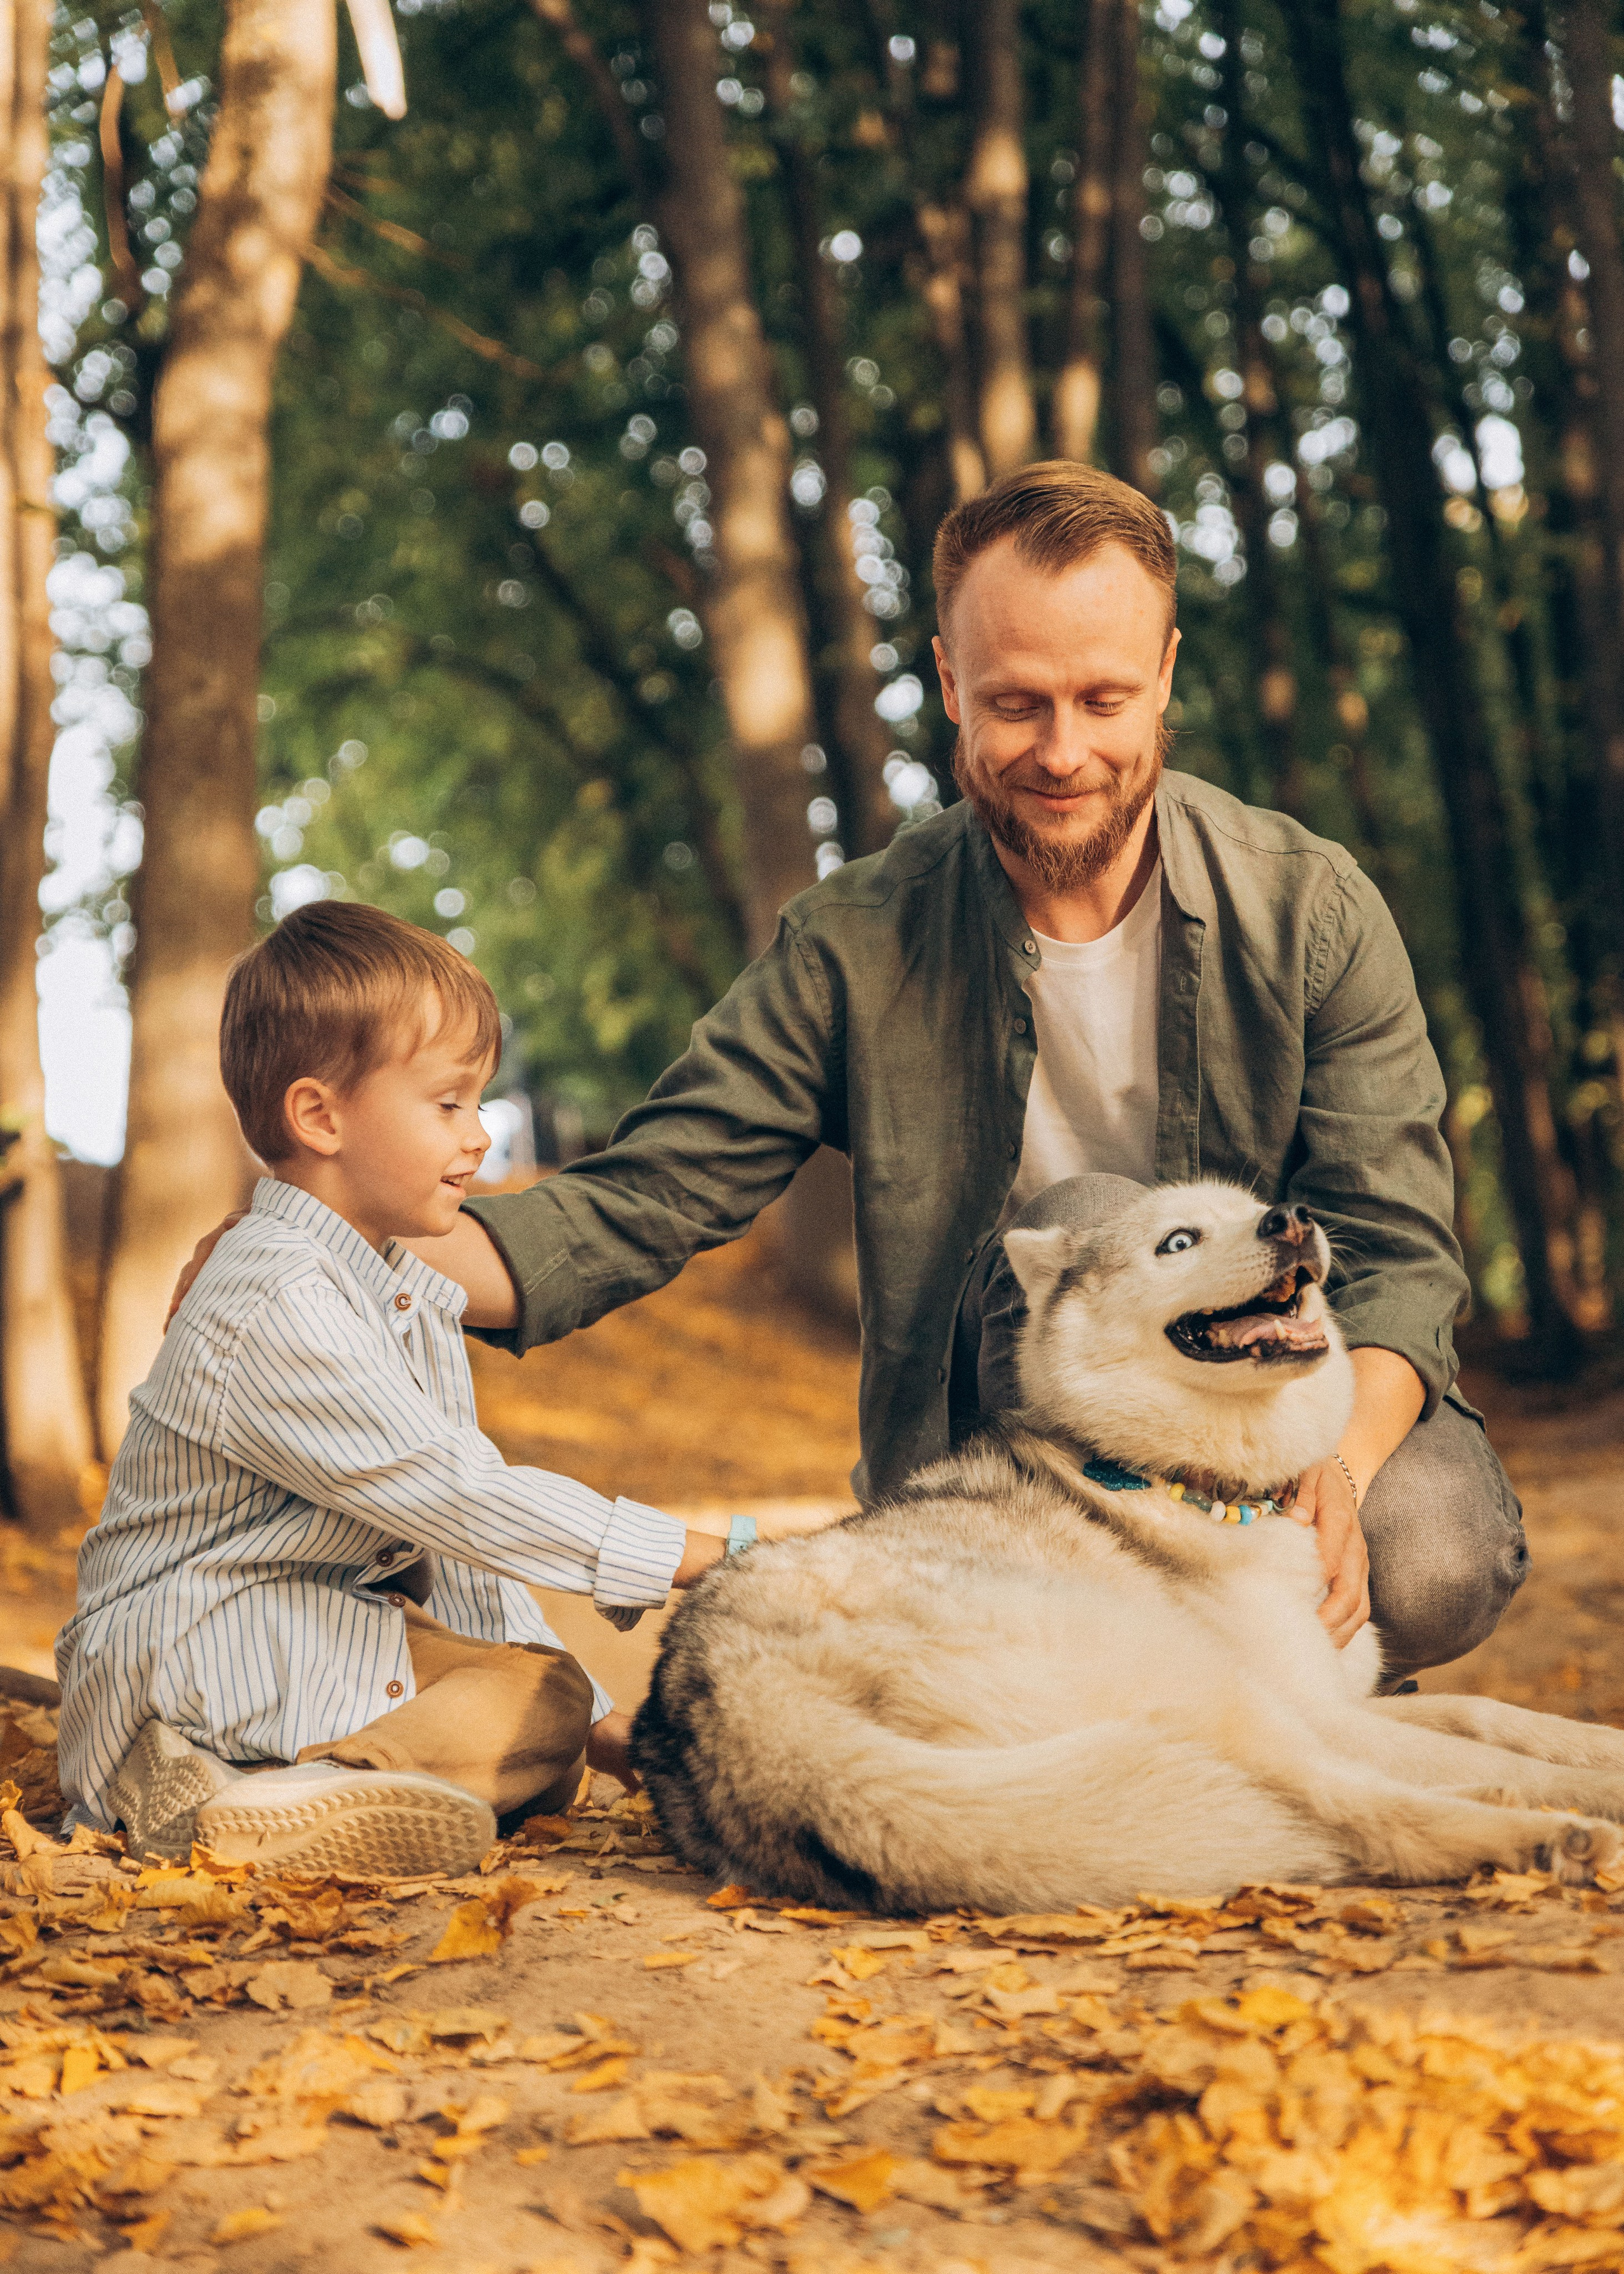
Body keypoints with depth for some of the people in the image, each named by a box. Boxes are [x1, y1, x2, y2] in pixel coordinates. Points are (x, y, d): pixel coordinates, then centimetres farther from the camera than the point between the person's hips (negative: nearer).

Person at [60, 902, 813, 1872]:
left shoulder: (416, 1297, 11)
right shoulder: (281, 1307, -22)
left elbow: (454, 1530, 13)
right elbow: (448, 1496, -27)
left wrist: (590, 1713, 8)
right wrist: (692, 1554, -24)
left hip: (326, 1631, 10)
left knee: (548, 1695, -10)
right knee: (542, 1714, -23)